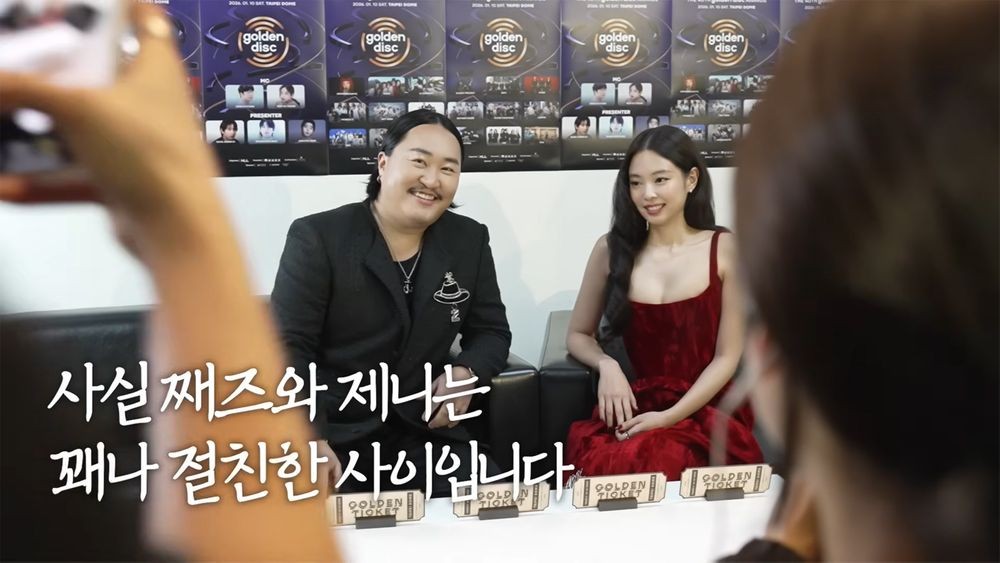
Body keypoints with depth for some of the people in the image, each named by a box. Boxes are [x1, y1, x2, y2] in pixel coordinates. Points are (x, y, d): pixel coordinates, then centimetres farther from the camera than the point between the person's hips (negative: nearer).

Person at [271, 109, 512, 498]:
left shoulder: (469, 241, 7)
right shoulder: (317, 238, -7)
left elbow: (491, 331, 14)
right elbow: (287, 349, -12)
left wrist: (466, 372, -10)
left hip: (423, 430, 4)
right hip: (331, 431, -4)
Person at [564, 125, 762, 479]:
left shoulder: (725, 249, 1)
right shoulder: (611, 249, 6)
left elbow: (727, 356, -1)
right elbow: (578, 334, 17)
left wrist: (670, 417, -13)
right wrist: (606, 365, -6)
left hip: (707, 412, -2)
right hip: (634, 411, 2)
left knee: (659, 464, -33)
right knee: (598, 465, -30)